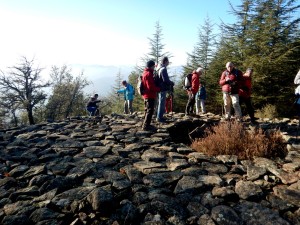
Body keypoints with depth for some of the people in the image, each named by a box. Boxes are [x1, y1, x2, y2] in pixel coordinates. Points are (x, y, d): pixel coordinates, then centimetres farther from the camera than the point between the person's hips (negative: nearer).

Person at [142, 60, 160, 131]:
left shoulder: (145, 72, 15)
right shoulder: (149, 74, -17)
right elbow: (151, 87, -23)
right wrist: (159, 89, -10)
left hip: (146, 95, 11)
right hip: (150, 95, -11)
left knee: (147, 110, 18)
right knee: (150, 111, -5)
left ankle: (145, 125, 27)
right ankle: (146, 126, -1)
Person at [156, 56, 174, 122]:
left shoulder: (160, 69, 15)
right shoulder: (163, 69, -15)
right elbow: (165, 80, -21)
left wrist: (170, 83, 14)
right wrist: (172, 83, -5)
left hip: (161, 88, 10)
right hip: (163, 88, -10)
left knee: (161, 103, 17)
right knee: (162, 103, -4)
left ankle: (159, 116, 26)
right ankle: (159, 117, 3)